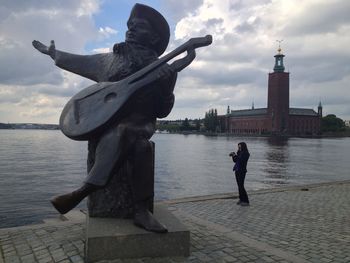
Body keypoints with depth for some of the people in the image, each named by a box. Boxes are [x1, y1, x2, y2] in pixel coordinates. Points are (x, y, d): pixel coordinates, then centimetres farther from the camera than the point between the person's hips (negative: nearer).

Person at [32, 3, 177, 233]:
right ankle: (140, 210, -33)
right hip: (104, 122, 1)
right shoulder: (112, 59, 15)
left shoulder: (162, 71, 5)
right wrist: (53, 53, 42)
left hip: (138, 124, -1)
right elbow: (80, 62, 31)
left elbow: (162, 112, 2)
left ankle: (84, 191, -27)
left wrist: (165, 85, -15)